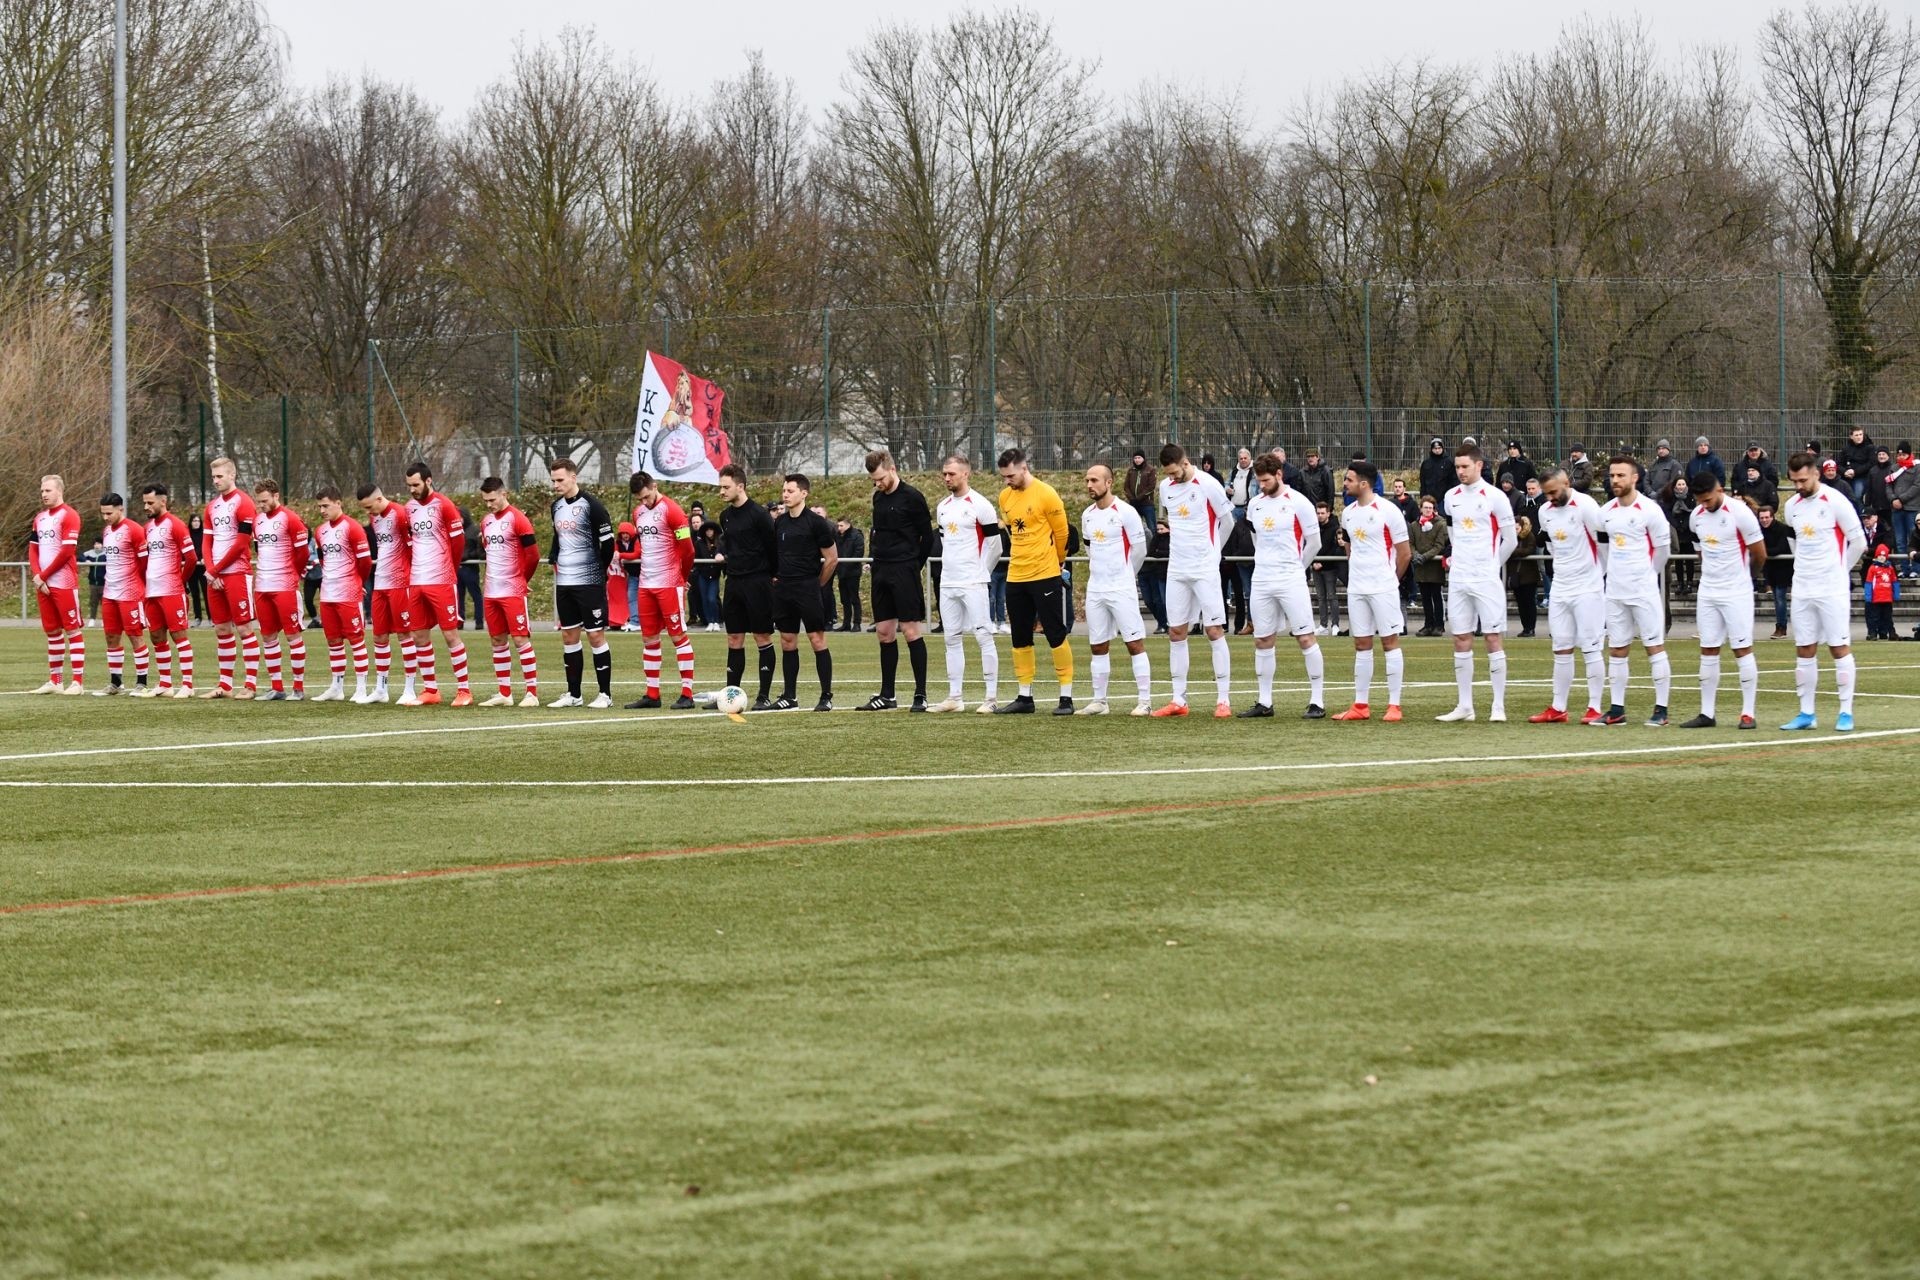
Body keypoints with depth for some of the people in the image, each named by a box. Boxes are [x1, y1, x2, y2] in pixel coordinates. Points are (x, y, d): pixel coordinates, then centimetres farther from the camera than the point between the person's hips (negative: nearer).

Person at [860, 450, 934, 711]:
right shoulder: (878, 497, 13)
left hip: (904, 572, -7)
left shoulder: (912, 497, -9)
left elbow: (927, 537, -6)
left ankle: (920, 695, -5)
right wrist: (874, 557, 9)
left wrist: (913, 567, -2)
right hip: (881, 572, 7)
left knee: (910, 630, -8)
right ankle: (887, 695, 13)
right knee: (884, 631, 8)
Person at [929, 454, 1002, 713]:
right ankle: (955, 697, 13)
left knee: (983, 636, -8)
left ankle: (992, 697, -7)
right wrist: (950, 570, 15)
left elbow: (994, 544, -6)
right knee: (952, 638, 9)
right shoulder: (942, 507, 13)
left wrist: (979, 573, -1)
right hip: (947, 583, 8)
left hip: (973, 584, -8)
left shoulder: (979, 506, -8)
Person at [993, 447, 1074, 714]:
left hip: (1045, 575, -6)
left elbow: (1061, 532, -3)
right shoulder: (1005, 497, 7)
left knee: (1056, 636, -4)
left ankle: (1066, 698, 0)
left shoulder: (1045, 494, -11)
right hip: (1015, 577, 6)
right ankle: (1024, 697, 17)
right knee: (1020, 639, 9)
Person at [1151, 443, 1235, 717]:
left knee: (1215, 632, -6)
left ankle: (1223, 700, -5)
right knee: (1176, 633, 5)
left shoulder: (1208, 485, -10)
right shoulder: (1166, 487, 7)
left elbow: (1226, 521, 0)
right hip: (1176, 570, 6)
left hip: (1205, 571, -6)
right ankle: (1179, 700, 9)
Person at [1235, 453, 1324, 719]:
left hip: (1291, 581, -6)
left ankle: (1317, 702, -4)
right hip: (1261, 581, 6)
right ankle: (1264, 703, 13)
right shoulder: (1255, 504, 10)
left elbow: (1314, 542, 0)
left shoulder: (1298, 503, -6)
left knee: (1305, 638, -7)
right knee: (1262, 641, 6)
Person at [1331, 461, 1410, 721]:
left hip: (1383, 588, -6)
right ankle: (1361, 706, 11)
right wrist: (1357, 572, 16)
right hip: (1356, 589, 6)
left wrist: (1390, 580, 7)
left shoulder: (1388, 511, -10)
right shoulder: (1348, 513, 9)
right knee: (1362, 645, 8)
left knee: (1390, 641, -3)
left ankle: (1394, 705, -1)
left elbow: (1405, 553, -4)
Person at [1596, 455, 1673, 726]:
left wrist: (1646, 576, 8)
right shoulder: (1606, 512, 7)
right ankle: (1616, 709, 12)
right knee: (1616, 650, 8)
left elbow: (1663, 548, -3)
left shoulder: (1649, 510, -10)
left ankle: (1661, 709, 0)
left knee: (1655, 647, -3)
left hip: (1644, 591, -6)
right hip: (1615, 590, 6)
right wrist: (1616, 572, 14)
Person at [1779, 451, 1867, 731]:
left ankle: (1846, 712, 1)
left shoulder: (1835, 502, -10)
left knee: (1840, 648, -3)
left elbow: (1858, 542, -5)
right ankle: (1806, 713, 10)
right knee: (1804, 651, 6)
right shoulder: (1792, 506, 8)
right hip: (1802, 589, 6)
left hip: (1832, 589, -6)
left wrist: (1838, 569, 4)